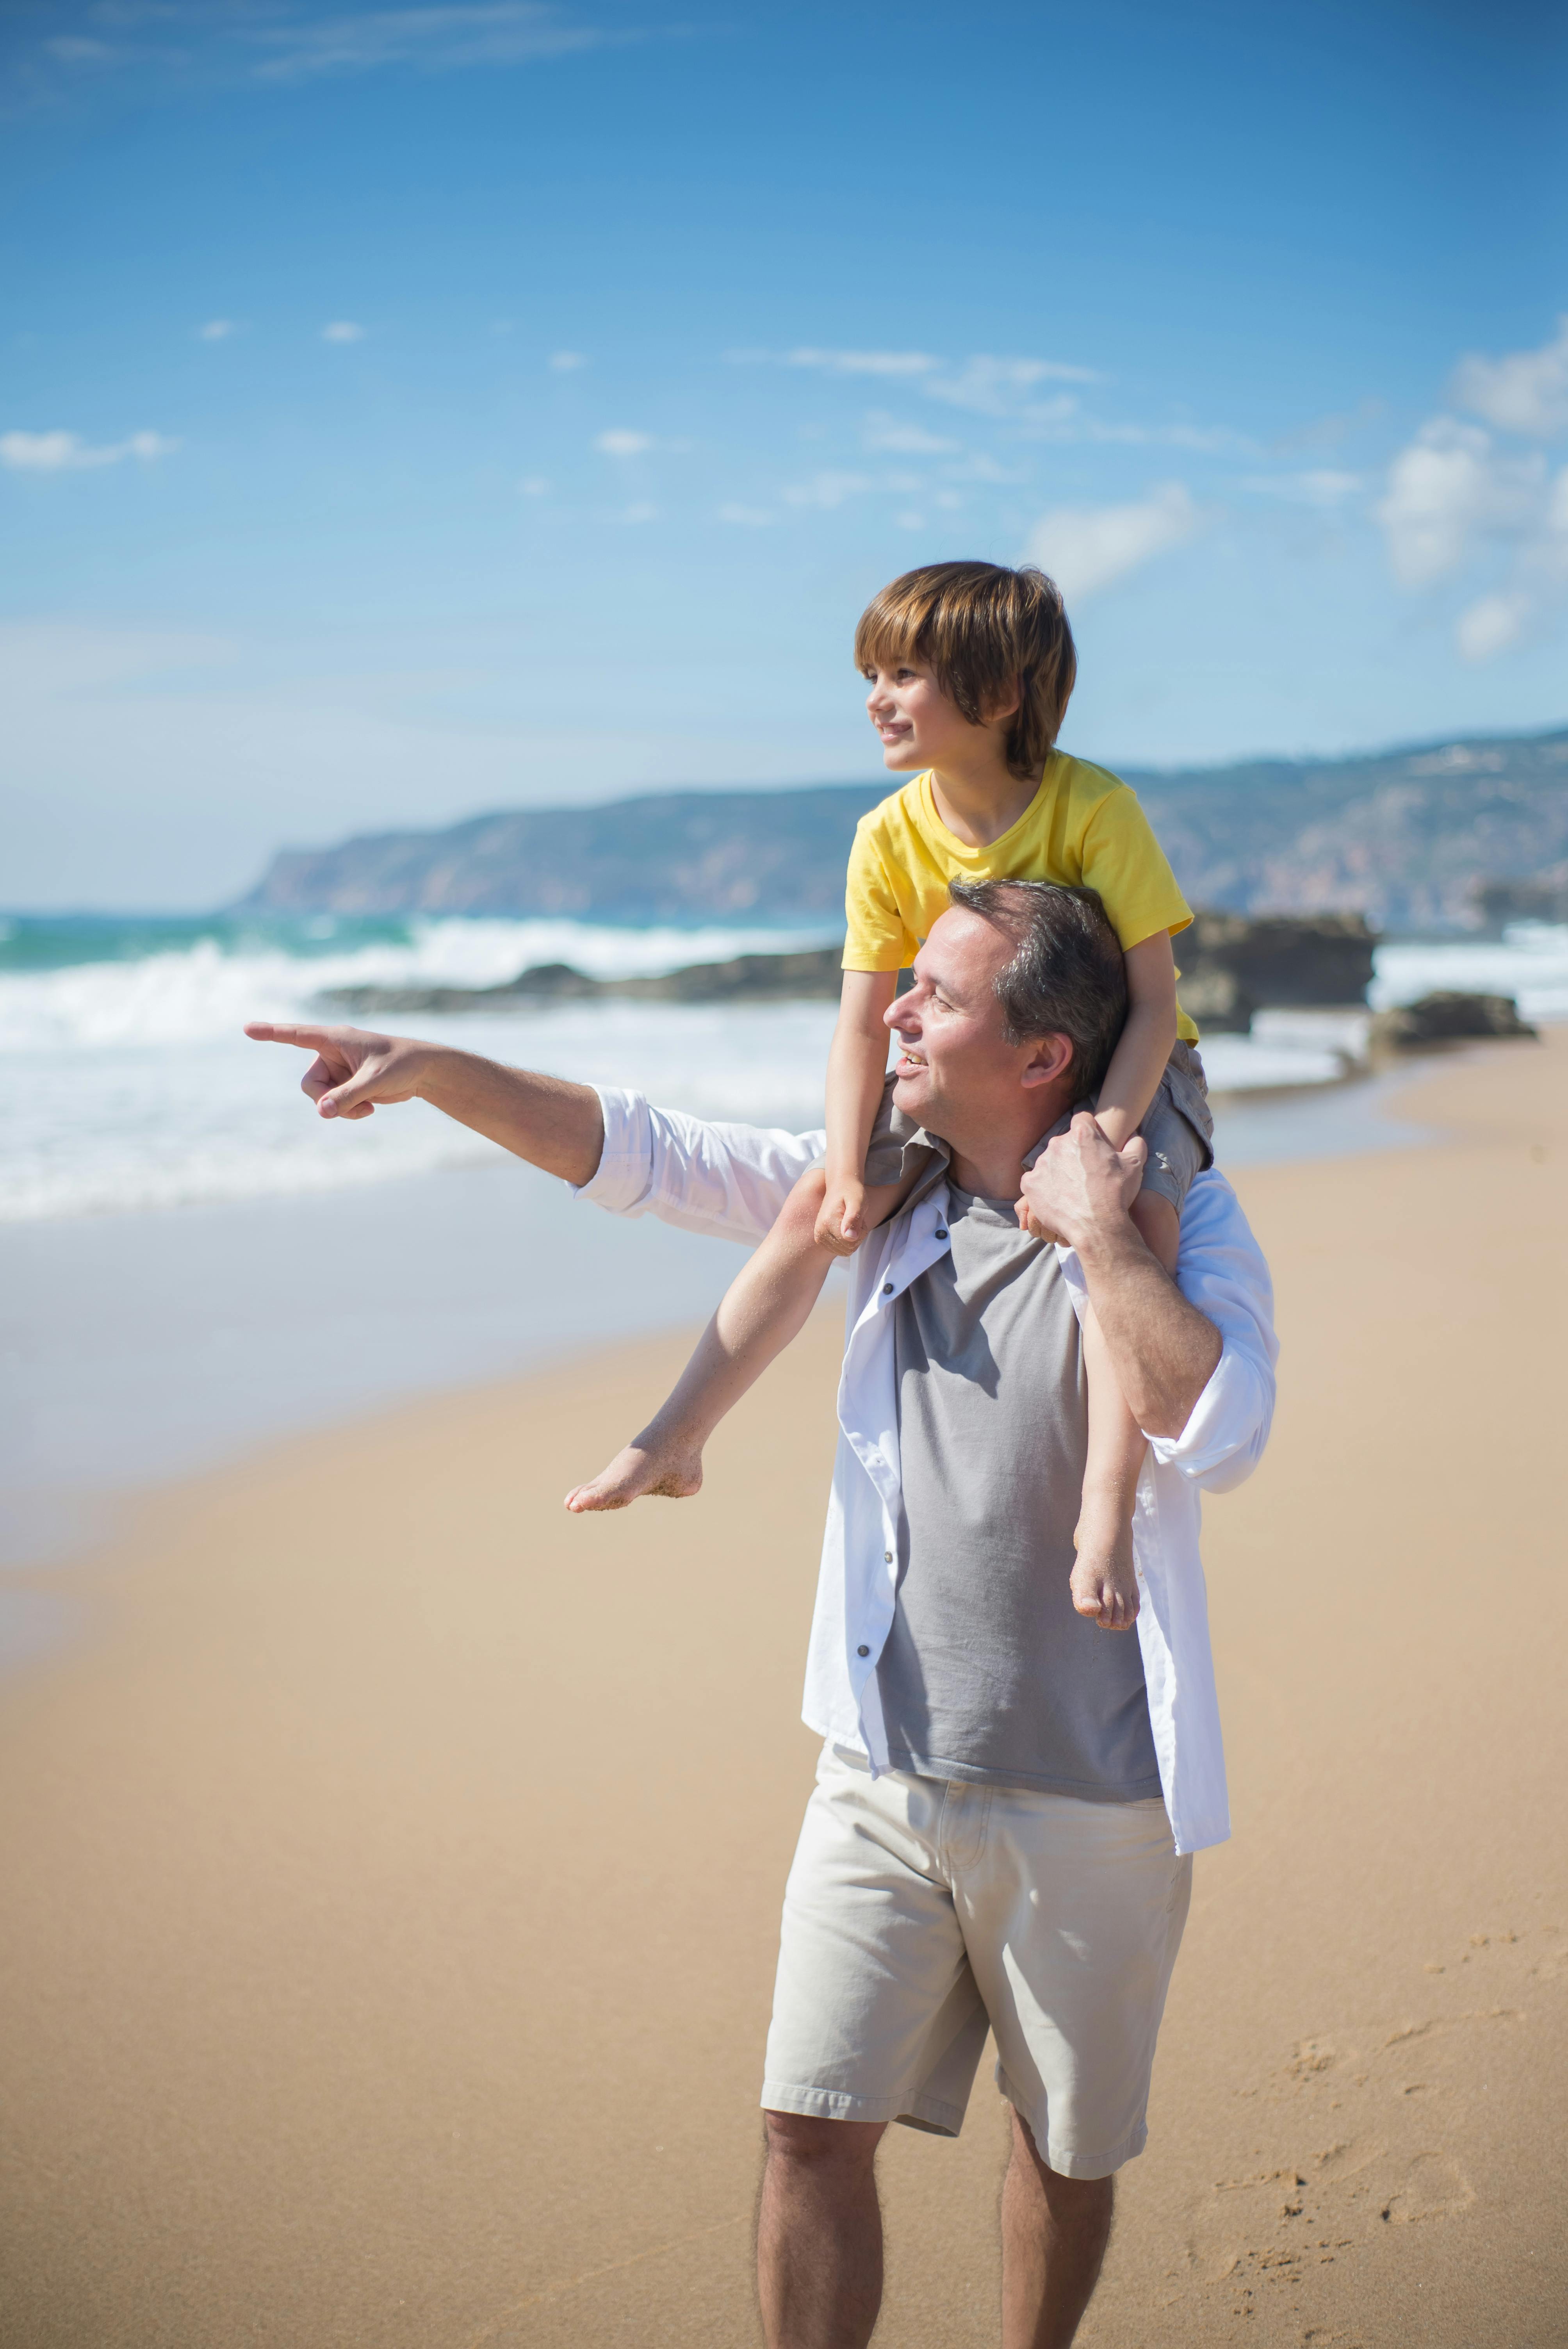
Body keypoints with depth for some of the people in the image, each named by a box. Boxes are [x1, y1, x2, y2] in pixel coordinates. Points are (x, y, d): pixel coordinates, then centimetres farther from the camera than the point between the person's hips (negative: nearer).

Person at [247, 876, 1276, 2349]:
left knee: (1068, 2146, 15)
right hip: (885, 1773, 4)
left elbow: (1216, 1437, -28)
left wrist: (1094, 1234, -26)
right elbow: (642, 1154, 4)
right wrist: (433, 1070, -6)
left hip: (1084, 1798, -3)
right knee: (813, 2127, 2)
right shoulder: (886, 1186, 3)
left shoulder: (1177, 1216, -11)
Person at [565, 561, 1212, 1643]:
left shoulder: (1095, 809, -23)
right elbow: (864, 1023, -8)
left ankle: (1107, 1511, -36)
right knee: (812, 1208, -9)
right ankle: (677, 1440, -2)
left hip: (1126, 1072, -4)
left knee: (1131, 1218, -34)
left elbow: (1154, 1000, -23)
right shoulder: (891, 837, -10)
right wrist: (851, 1179, -19)